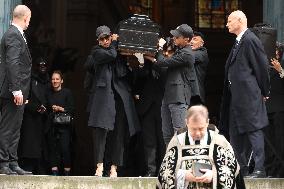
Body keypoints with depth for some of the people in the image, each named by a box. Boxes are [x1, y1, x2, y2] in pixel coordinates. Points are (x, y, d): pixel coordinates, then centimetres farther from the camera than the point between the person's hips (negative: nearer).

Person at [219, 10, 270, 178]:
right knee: (235, 132, 12)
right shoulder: (239, 42, 17)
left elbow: (262, 66, -13)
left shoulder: (250, 40, -12)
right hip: (236, 95, 10)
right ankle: (241, 168, 19)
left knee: (253, 130, -9)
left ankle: (259, 169, -8)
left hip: (249, 95, -10)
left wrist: (264, 92, -6)